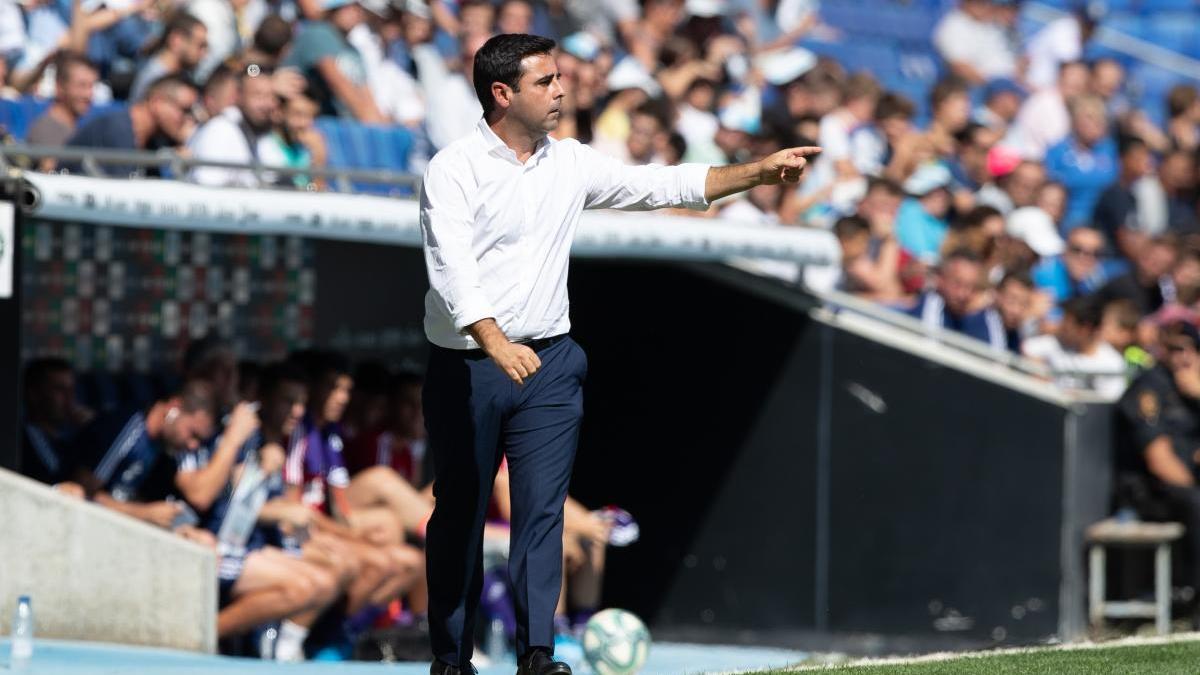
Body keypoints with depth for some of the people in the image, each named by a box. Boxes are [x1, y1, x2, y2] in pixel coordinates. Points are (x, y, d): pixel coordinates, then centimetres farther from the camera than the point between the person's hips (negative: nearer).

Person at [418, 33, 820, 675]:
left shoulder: (571, 164, 7)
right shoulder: (453, 169, -10)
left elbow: (663, 186, 9)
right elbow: (452, 266, -22)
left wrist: (760, 171, 0)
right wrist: (496, 344, -37)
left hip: (549, 363, 4)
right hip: (466, 368, -4)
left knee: (542, 508, -5)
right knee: (459, 514, 5)